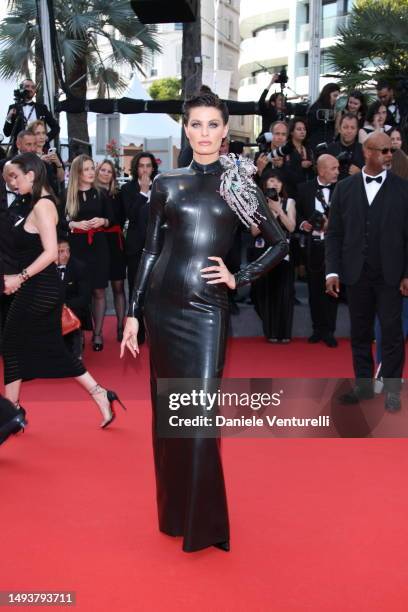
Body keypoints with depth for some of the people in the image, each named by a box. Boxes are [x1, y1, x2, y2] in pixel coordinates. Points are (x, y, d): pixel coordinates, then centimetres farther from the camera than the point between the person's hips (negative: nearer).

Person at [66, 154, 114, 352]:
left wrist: (102, 221, -11)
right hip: (76, 246, -1)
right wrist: (75, 224, -16)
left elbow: (111, 219, 10)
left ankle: (97, 333, 10)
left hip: (98, 246, 1)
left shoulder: (101, 194, 8)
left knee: (98, 291, 2)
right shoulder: (67, 195, 2)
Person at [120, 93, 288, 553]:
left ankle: (204, 523, 11)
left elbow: (280, 243, 9)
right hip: (162, 305, 3)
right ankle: (173, 511, 28)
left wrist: (240, 278, -2)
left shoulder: (240, 185, 2)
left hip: (206, 308, -3)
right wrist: (133, 312, 4)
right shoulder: (166, 184, 7)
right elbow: (150, 251, 8)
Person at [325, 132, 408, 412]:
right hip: (356, 274, 2)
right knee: (360, 333, 10)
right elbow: (334, 233, 5)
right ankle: (364, 384, 23)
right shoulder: (344, 188, 4)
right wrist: (333, 271, -2)